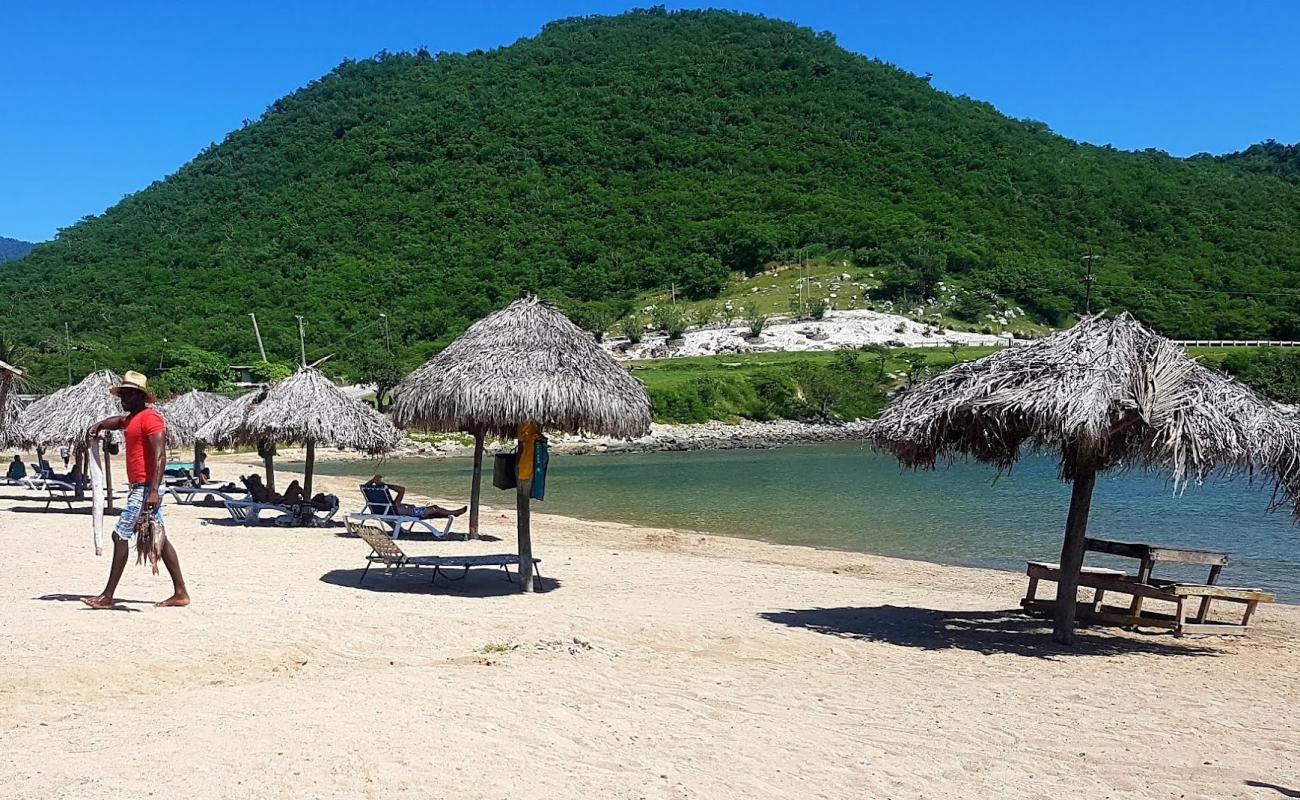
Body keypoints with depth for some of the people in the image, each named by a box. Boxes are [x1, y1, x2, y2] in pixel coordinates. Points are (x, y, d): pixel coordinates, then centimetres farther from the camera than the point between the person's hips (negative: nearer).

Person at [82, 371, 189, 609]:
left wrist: (153, 491, -31)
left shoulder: (150, 418, -14)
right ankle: (180, 593, 10)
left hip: (145, 489, -10)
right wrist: (99, 425, 20)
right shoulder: (132, 418, 17)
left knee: (120, 536, -8)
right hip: (139, 488, 10)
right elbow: (118, 421, 42)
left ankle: (108, 596, -4)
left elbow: (160, 457, -23)